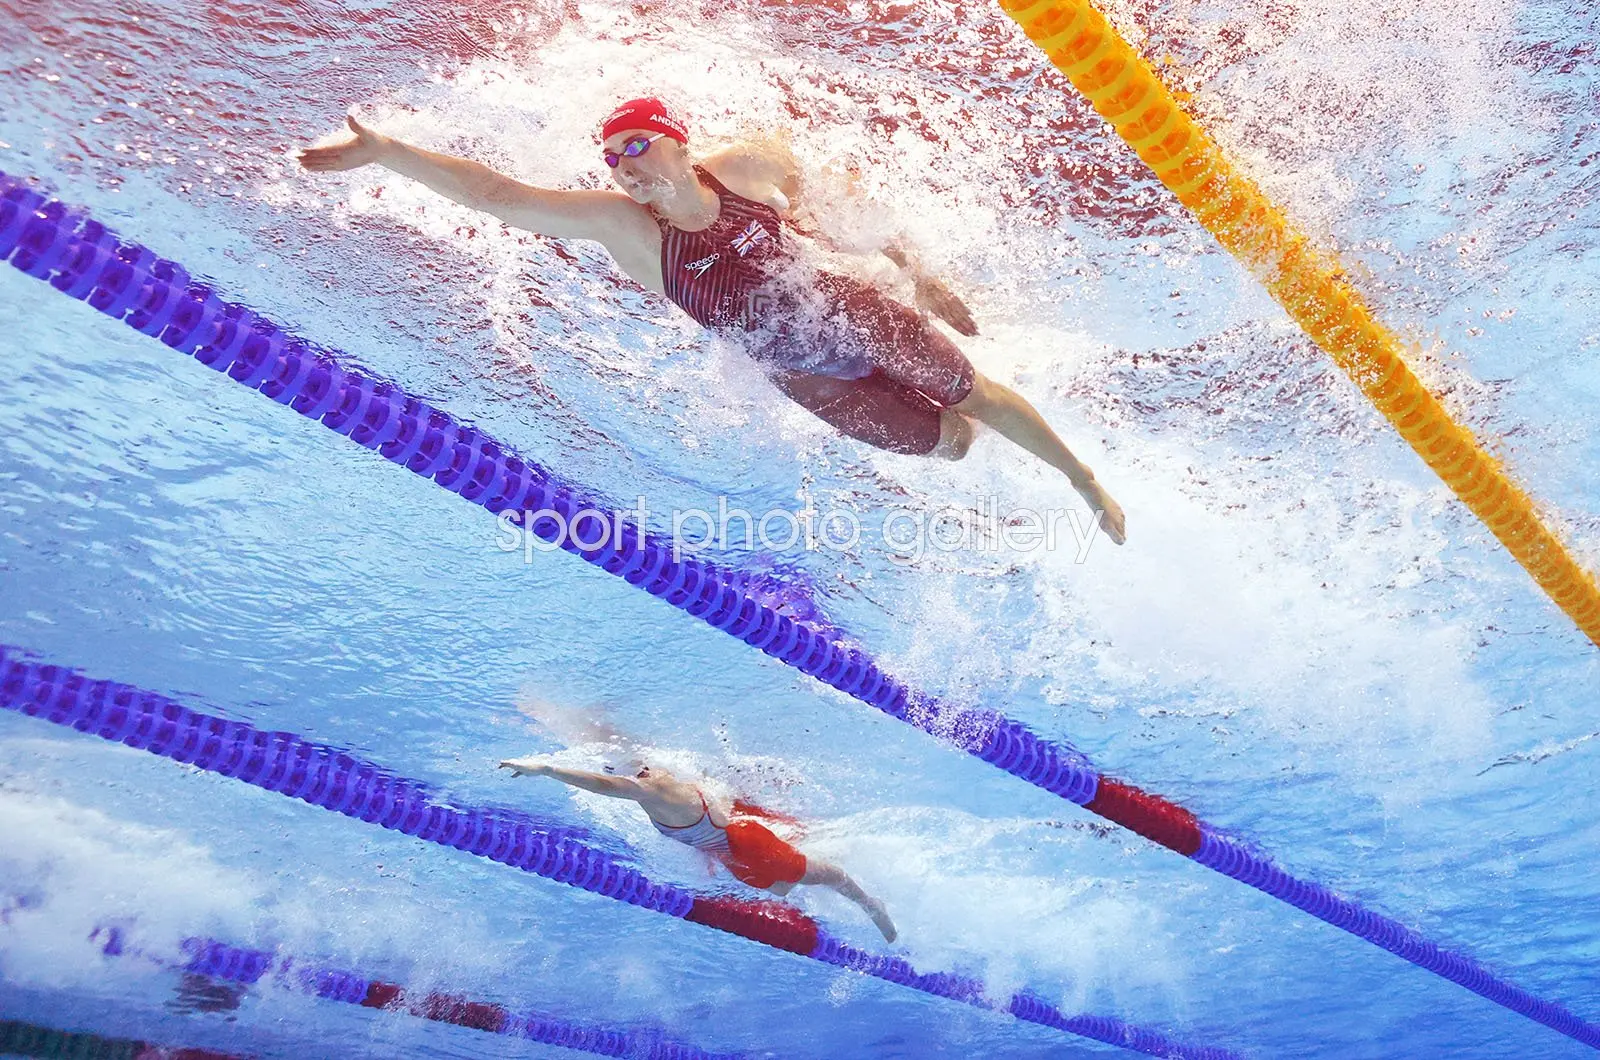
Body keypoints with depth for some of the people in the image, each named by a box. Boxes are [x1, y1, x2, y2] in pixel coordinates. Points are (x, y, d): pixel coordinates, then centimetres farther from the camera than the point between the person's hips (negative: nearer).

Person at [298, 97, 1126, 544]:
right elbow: (491, 191, -26)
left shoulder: (755, 165, -17)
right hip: (808, 381, 0)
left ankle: (1086, 479, 39)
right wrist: (383, 151, -33)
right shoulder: (619, 224, -20)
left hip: (856, 314, 1)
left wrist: (913, 270, 4)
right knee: (949, 442, 8)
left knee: (982, 398, 11)